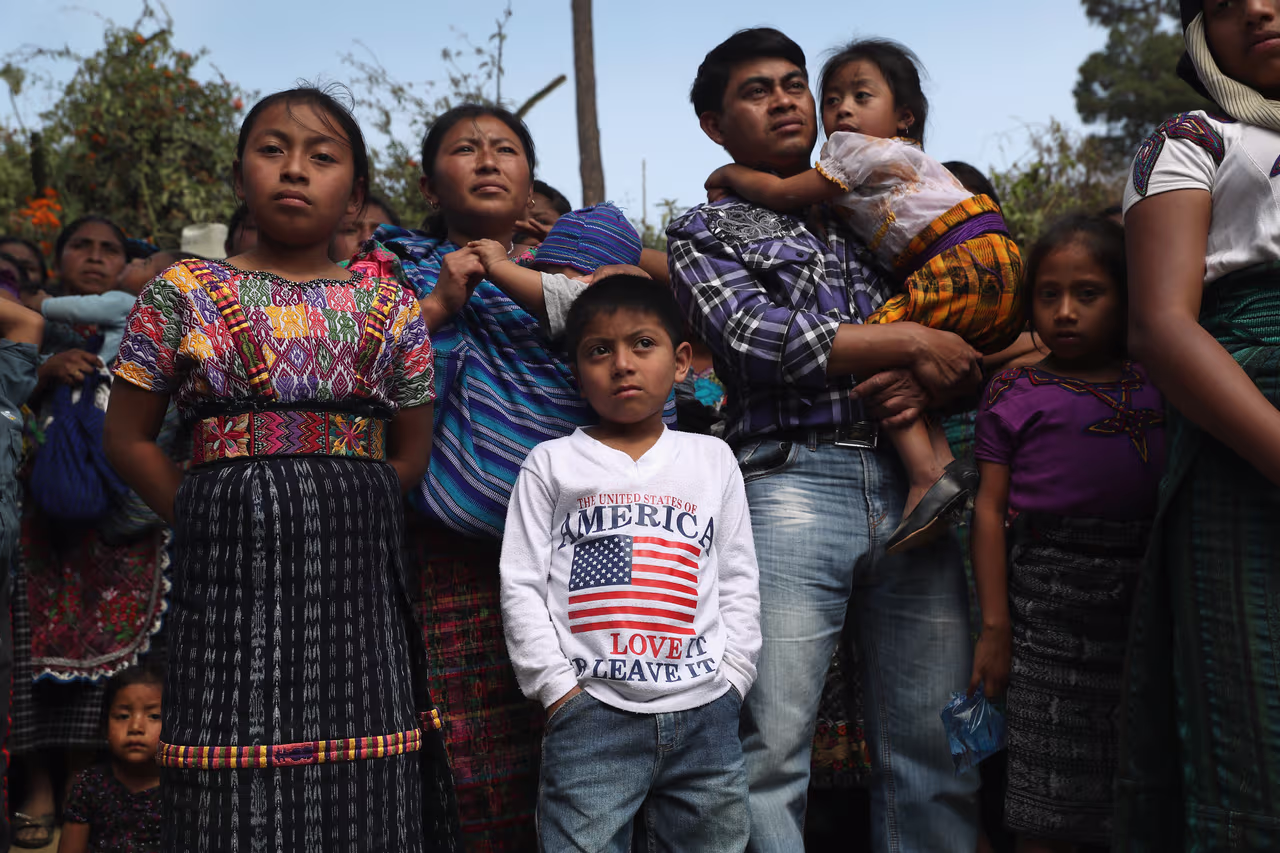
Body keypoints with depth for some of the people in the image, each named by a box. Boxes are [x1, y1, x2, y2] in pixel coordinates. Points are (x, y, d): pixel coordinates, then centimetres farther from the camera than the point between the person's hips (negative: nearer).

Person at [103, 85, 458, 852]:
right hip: (233, 561, -1)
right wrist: (207, 517, -1)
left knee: (359, 788, 3)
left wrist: (336, 508, 3)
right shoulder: (185, 293, 4)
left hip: (354, 565, 2)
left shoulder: (391, 305, 7)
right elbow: (128, 437, 7)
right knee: (236, 791, 0)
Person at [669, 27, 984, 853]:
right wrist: (910, 341, -5)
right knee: (772, 744, -7)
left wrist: (928, 383, -3)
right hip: (790, 484, -3)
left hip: (910, 483, 4)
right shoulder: (704, 233, 13)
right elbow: (759, 335, -6)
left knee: (938, 744, 3)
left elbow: (968, 343, 20)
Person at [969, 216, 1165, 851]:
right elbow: (990, 508, 1)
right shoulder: (1014, 392, 4)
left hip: (1146, 587, 3)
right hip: (1049, 594, -3)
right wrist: (995, 626, -4)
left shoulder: (1159, 388, 12)